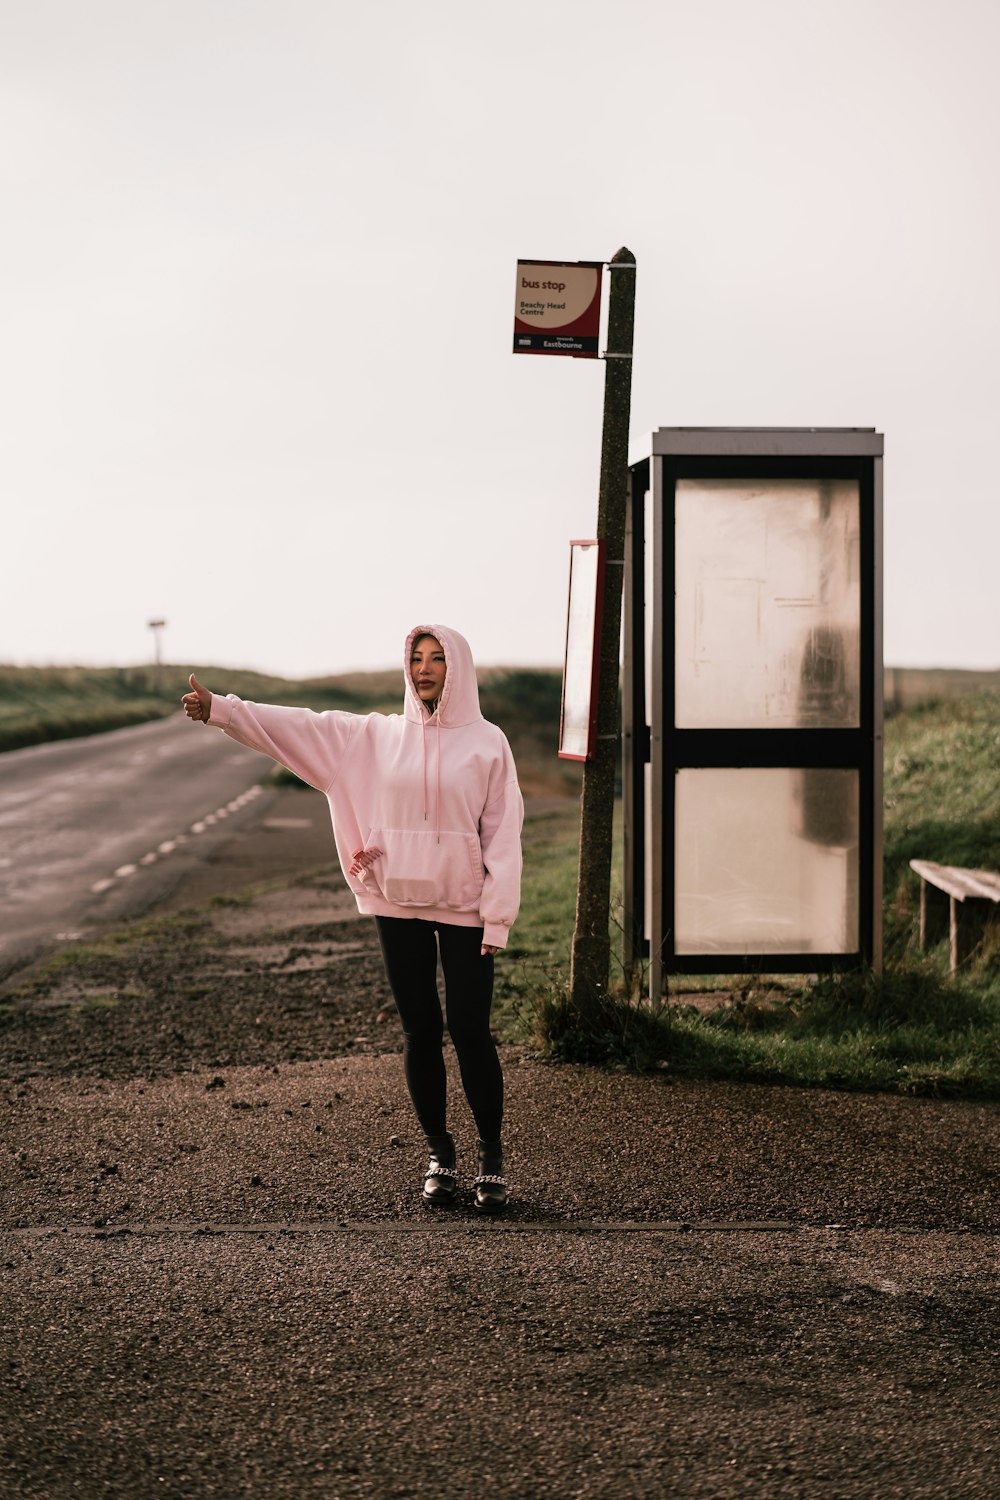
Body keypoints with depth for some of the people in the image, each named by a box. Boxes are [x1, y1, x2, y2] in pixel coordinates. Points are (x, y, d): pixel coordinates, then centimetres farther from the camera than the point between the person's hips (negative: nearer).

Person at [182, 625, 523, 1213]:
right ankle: (441, 1156, 19)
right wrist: (222, 710, -10)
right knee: (420, 1032, 7)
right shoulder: (377, 735, 7)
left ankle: (492, 1159, 9)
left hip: (464, 907, -3)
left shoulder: (487, 742, -2)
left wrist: (498, 919, -9)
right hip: (399, 904, 3)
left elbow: (503, 836, -4)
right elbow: (303, 729, 0)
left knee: (470, 1031, -4)